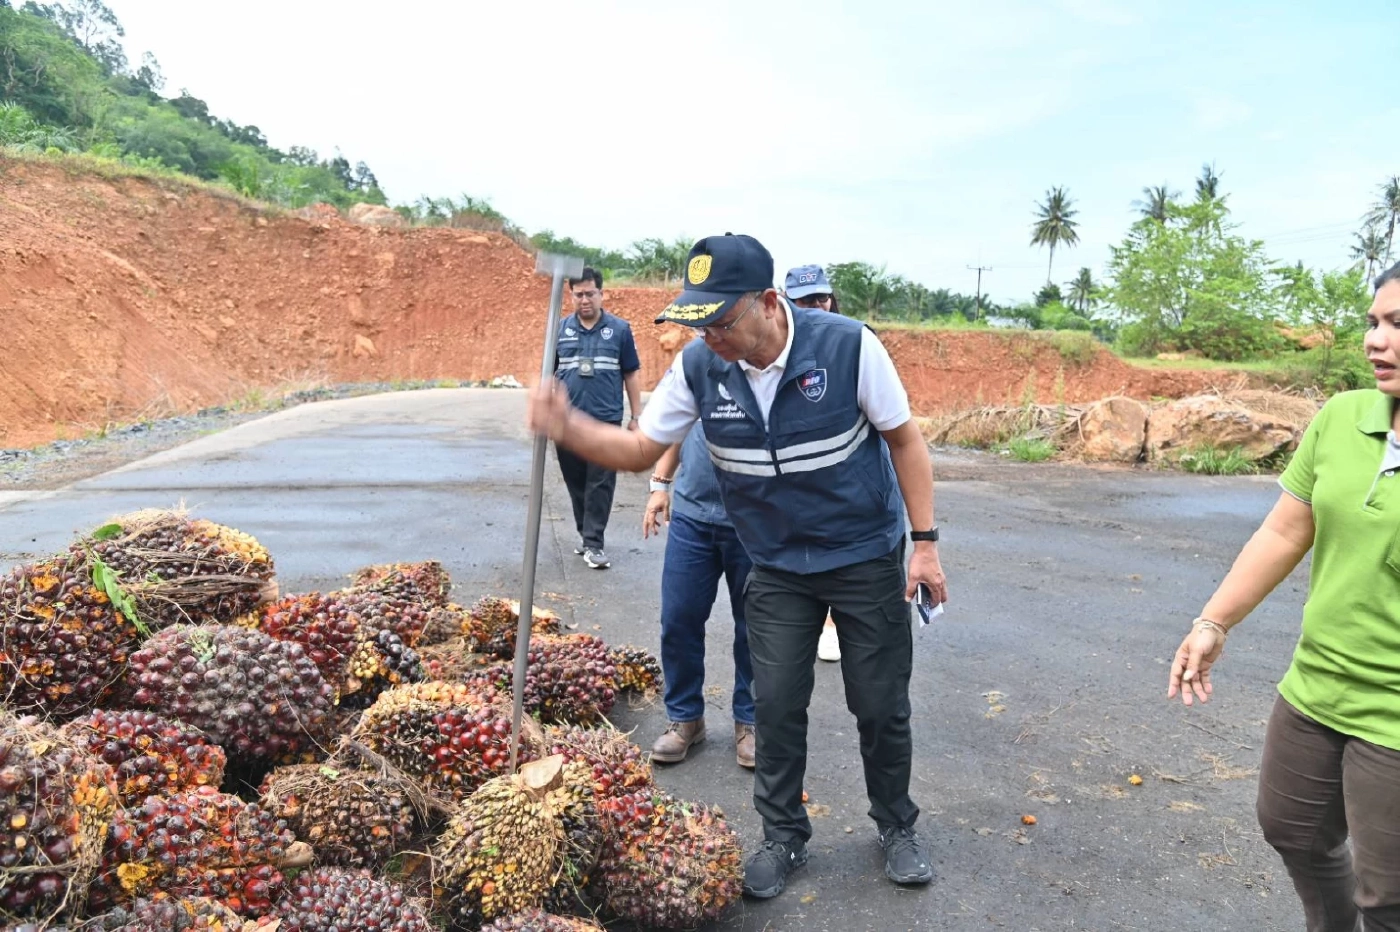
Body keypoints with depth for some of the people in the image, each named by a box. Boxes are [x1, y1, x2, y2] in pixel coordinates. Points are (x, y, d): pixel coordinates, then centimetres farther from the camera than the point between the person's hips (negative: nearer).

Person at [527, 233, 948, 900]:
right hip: (777, 568, 2)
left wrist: (926, 542, -12)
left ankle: (897, 828, 33)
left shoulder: (846, 345, -22)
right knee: (776, 705, 6)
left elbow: (903, 439, -11)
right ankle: (783, 837, 28)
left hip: (867, 558, -2)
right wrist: (568, 428, -24)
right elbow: (639, 450, -5)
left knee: (881, 706, 8)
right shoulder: (698, 367, -13)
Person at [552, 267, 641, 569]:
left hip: (606, 421, -2)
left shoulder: (620, 329, 2)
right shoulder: (560, 329, 6)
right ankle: (586, 534, 25)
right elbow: (549, 373, 12)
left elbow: (631, 375, 5)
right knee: (576, 483, 11)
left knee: (600, 484, -3)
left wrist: (635, 417, 3)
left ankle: (593, 544, 0)